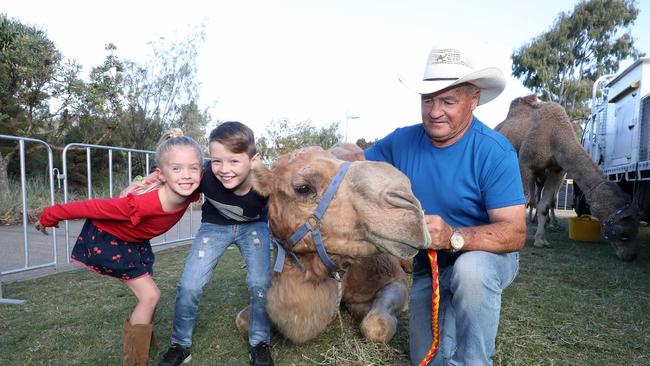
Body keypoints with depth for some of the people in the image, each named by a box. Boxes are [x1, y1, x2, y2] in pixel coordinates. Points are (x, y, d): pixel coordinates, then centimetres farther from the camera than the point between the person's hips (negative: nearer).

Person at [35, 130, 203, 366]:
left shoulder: (190, 192, -26)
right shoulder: (142, 204, -42)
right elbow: (92, 207, -28)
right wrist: (49, 217, -15)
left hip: (134, 238, 7)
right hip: (106, 237, -6)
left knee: (148, 294, 14)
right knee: (150, 295, -10)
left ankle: (143, 337, 42)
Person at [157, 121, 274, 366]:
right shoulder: (205, 174, -35)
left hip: (253, 226, 0)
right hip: (214, 225, 1)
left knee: (261, 283, -14)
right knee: (189, 286, -4)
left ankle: (259, 343, 14)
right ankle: (180, 345, 23)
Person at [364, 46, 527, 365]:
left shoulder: (495, 151, -23)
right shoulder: (402, 141, -11)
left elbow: (515, 233, -28)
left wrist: (454, 237, -45)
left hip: (488, 255, -4)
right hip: (428, 265, 4)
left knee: (470, 268, -40)